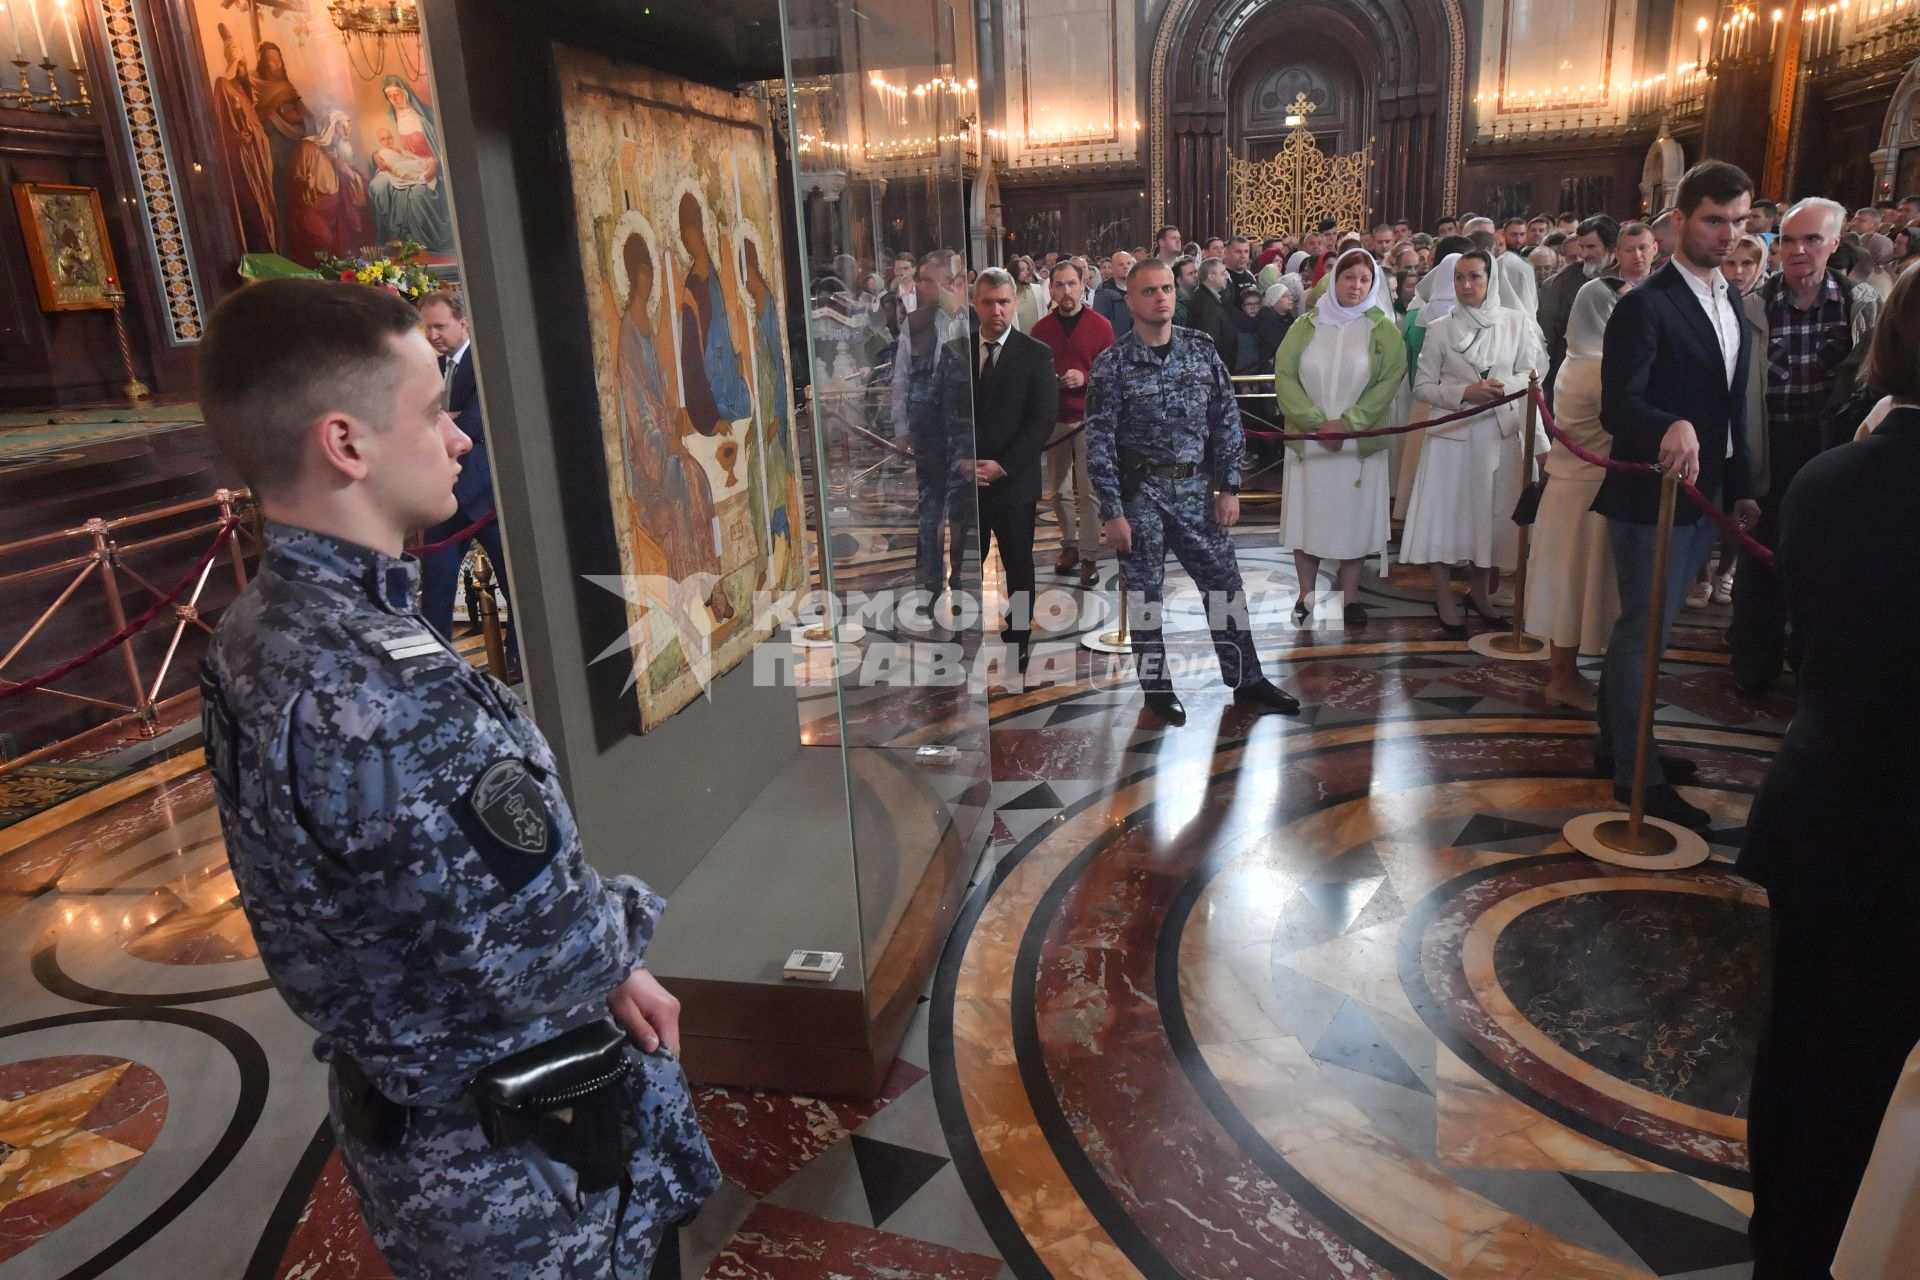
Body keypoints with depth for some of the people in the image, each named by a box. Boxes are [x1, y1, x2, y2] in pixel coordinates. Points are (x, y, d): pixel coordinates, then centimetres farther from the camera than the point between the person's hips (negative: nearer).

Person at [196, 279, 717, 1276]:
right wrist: (622, 936, -7)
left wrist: (608, 970, 2)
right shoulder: (387, 692, -34)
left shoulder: (259, 631, -3)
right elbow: (557, 958, -29)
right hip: (505, 1161, -8)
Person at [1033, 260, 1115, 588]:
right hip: (1054, 418, 3)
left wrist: (1085, 378, -17)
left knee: (1088, 490, -3)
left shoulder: (1100, 325, -2)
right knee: (1059, 489, 8)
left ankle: (1089, 556, 3)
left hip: (1088, 418, -3)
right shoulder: (1041, 328, 5)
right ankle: (1069, 544, 23)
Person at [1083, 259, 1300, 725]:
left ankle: (1246, 680, 22)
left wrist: (1229, 487, 0)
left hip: (1196, 486, 3)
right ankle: (1157, 687, 21)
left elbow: (1226, 420, 6)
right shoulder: (1112, 364, -6)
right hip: (1140, 491, -3)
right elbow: (1099, 442, -7)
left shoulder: (1202, 350, 3)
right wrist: (1112, 512, -10)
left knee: (1225, 582, 7)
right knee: (1144, 593, 6)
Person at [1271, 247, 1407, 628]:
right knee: (1307, 515, 4)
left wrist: (1348, 422, -16)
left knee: (1354, 517, 4)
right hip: (1308, 439, 1)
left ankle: (1351, 596, 15)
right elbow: (1284, 375, -3)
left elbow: (1391, 379, -6)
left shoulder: (1383, 329, 3)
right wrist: (1317, 422, -14)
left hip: (1360, 442, 0)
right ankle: (1306, 594, 15)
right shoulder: (1305, 326, 5)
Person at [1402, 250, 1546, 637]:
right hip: (1451, 433, -2)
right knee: (1447, 514, -1)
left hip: (1499, 434, 2)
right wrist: (1464, 392, -16)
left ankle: (1481, 592, 28)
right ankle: (1445, 599, 11)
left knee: (1494, 514, 10)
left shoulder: (1517, 322, 2)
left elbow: (1532, 373, 4)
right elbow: (1422, 387, -2)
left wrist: (1506, 385, -16)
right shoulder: (1440, 329, -1)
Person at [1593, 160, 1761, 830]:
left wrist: (1740, 488, 16)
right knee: (1645, 631, -1)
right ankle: (1637, 773, 10)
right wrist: (1672, 428, -43)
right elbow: (1617, 405, -24)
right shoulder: (1646, 305, -14)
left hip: (1704, 495, 9)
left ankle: (1618, 742, 31)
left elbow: (1733, 404, 17)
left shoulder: (1731, 301, 13)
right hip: (1650, 495, -8)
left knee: (1647, 626, 17)